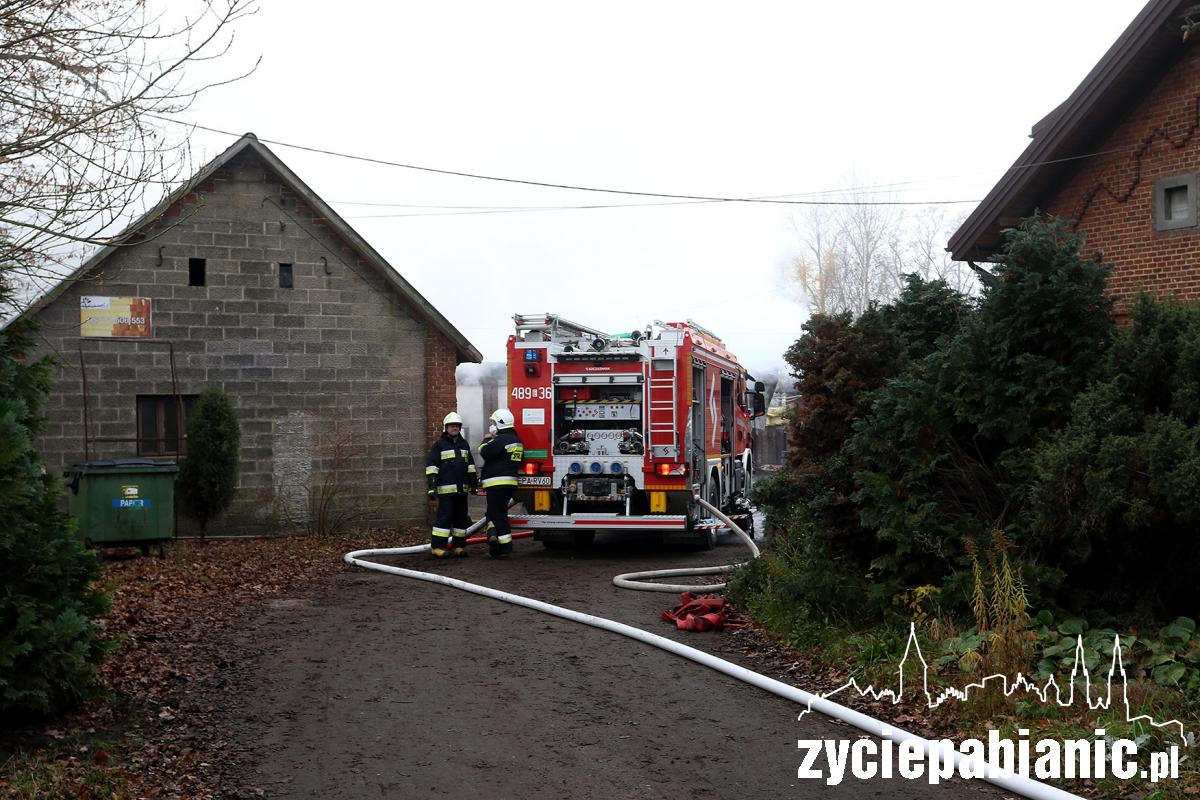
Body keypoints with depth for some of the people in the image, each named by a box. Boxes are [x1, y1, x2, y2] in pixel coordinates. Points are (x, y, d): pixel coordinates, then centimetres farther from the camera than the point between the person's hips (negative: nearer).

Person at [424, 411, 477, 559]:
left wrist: (474, 482, 17)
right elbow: (431, 465, -5)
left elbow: (470, 465, 23)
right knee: (445, 516, -11)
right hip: (446, 489, -6)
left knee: (461, 517, 8)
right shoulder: (439, 444, 0)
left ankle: (459, 546, 15)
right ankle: (438, 547, -8)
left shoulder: (464, 444, 18)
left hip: (462, 489, 6)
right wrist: (432, 484, -13)